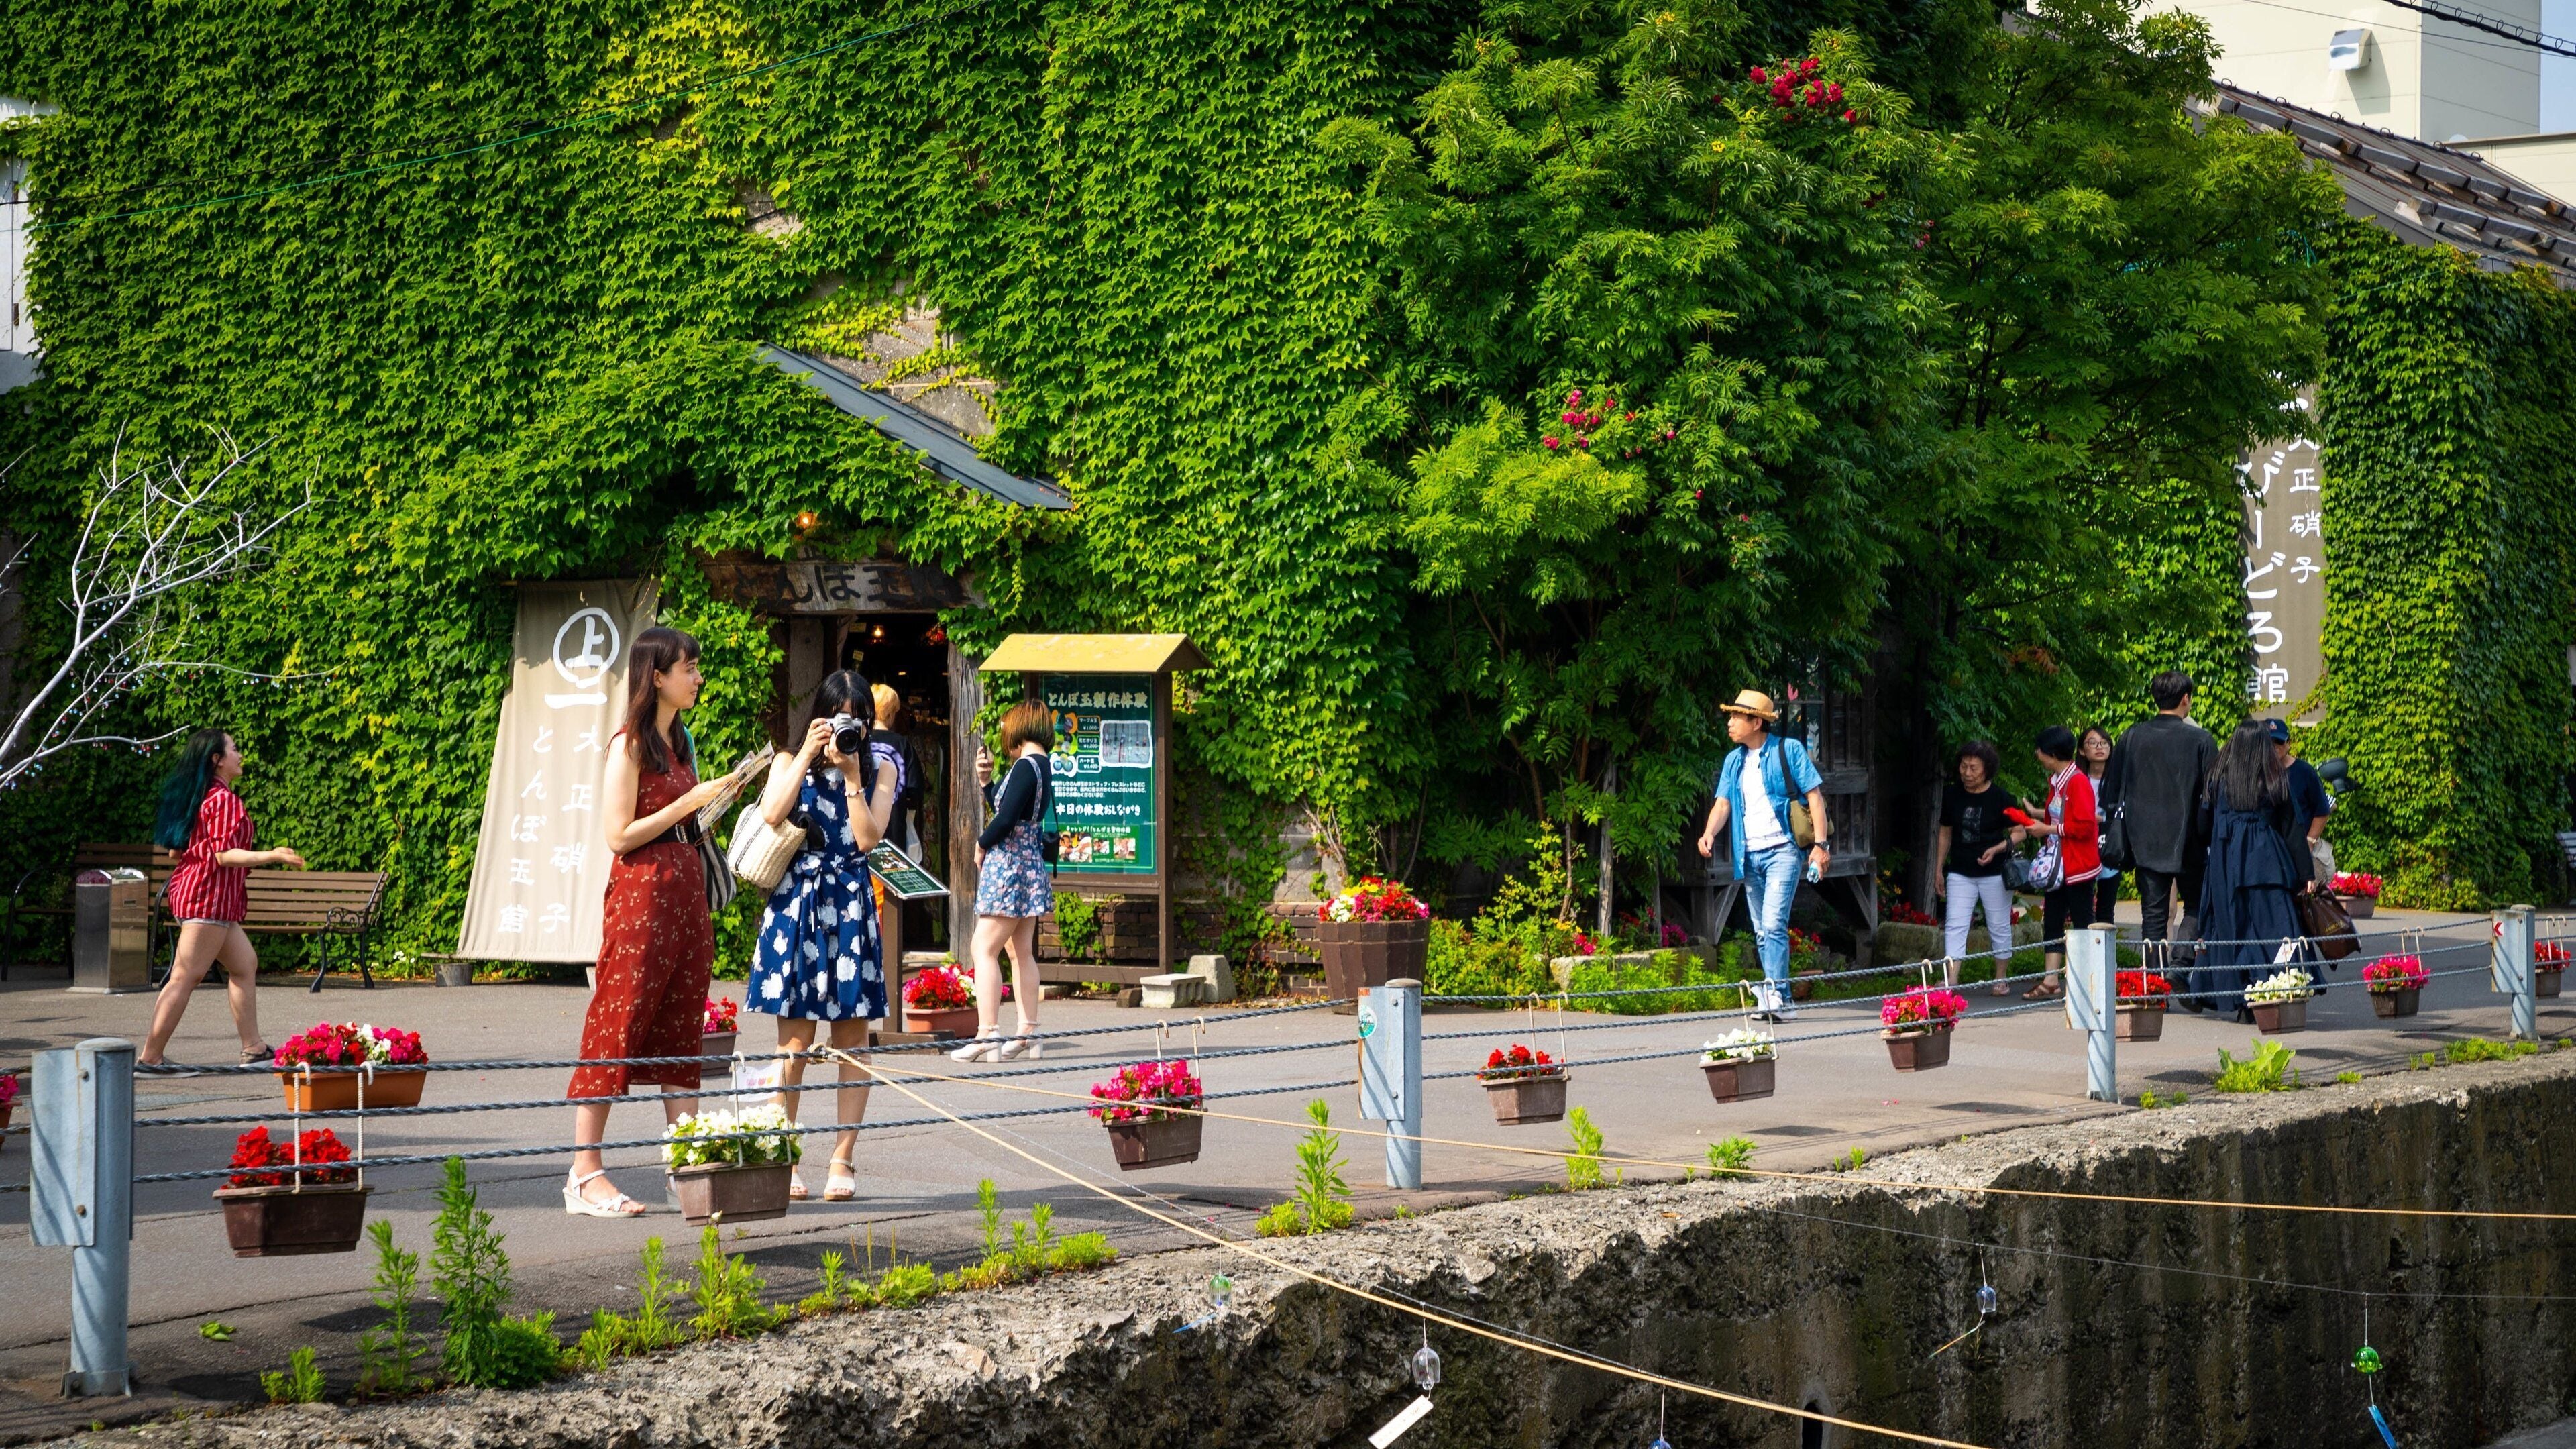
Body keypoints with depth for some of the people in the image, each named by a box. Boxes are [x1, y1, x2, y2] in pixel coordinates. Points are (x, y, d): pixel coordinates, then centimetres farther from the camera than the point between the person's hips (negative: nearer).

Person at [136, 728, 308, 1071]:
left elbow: (175, 848, 18)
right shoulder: (223, 799, -15)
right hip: (208, 898, -11)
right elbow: (224, 855, -22)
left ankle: (253, 1048, 16)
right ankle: (150, 1056, -9)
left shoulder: (196, 796, 14)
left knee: (245, 965, 15)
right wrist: (271, 856, -29)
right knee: (185, 978, -9)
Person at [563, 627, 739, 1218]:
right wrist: (691, 801, -15)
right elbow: (620, 835, -14)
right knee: (620, 1023, -9)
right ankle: (584, 1174, -8)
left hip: (687, 886, 9)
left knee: (682, 1027, 7)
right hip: (642, 888, -8)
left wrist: (717, 798, 10)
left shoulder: (680, 741, 15)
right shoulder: (630, 745, -9)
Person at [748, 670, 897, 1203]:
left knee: (852, 1036, 0)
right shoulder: (790, 763, 10)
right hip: (796, 904, -1)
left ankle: (842, 1162, 3)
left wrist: (851, 773, -10)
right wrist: (809, 754, -10)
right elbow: (771, 815, -9)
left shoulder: (879, 770, 9)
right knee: (795, 1040, -2)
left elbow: (869, 838, -4)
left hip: (851, 908, 1)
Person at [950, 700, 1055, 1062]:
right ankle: (1028, 1035, 15)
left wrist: (981, 846, -5)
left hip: (1008, 867, -10)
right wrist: (986, 782, 10)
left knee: (985, 950, -9)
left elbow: (1006, 819, -21)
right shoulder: (1042, 766, 12)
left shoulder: (1026, 766, -16)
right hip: (1031, 867, 10)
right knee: (1022, 952, 14)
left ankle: (987, 1037, -14)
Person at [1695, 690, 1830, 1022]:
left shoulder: (1788, 750, -2)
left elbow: (1814, 795, -4)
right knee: (1762, 932, 8)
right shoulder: (1733, 760, 15)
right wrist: (1709, 833, -12)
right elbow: (1723, 802, 9)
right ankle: (1778, 1001, 12)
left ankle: (1776, 995, -22)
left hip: (1782, 850, -7)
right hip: (1749, 855, 7)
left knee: (1773, 924, -18)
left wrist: (1820, 844, -11)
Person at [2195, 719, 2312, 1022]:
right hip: (2268, 866, -1)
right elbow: (2291, 830, 2)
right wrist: (2304, 875, 4)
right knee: (2273, 929, -1)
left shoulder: (2218, 778, 1)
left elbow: (2203, 826, 4)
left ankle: (2241, 1005, 3)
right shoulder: (2277, 781, 0)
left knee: (2233, 931, 6)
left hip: (2225, 866, 1)